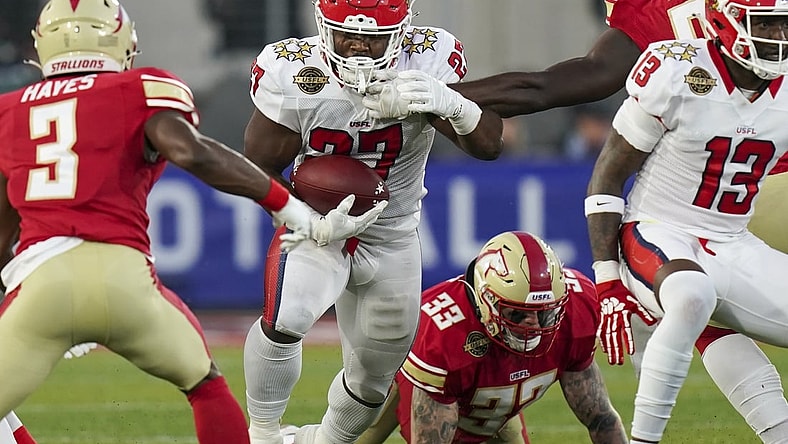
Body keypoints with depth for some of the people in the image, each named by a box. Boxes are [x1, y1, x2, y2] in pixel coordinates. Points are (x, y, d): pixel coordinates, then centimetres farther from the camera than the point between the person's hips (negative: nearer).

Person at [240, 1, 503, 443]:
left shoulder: (429, 62, -19)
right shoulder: (292, 72, -21)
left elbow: (490, 145, -23)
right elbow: (259, 168, -11)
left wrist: (451, 104, -44)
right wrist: (306, 218, -29)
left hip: (392, 236, 3)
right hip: (315, 225, -3)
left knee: (374, 375, 15)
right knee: (284, 319, -32)